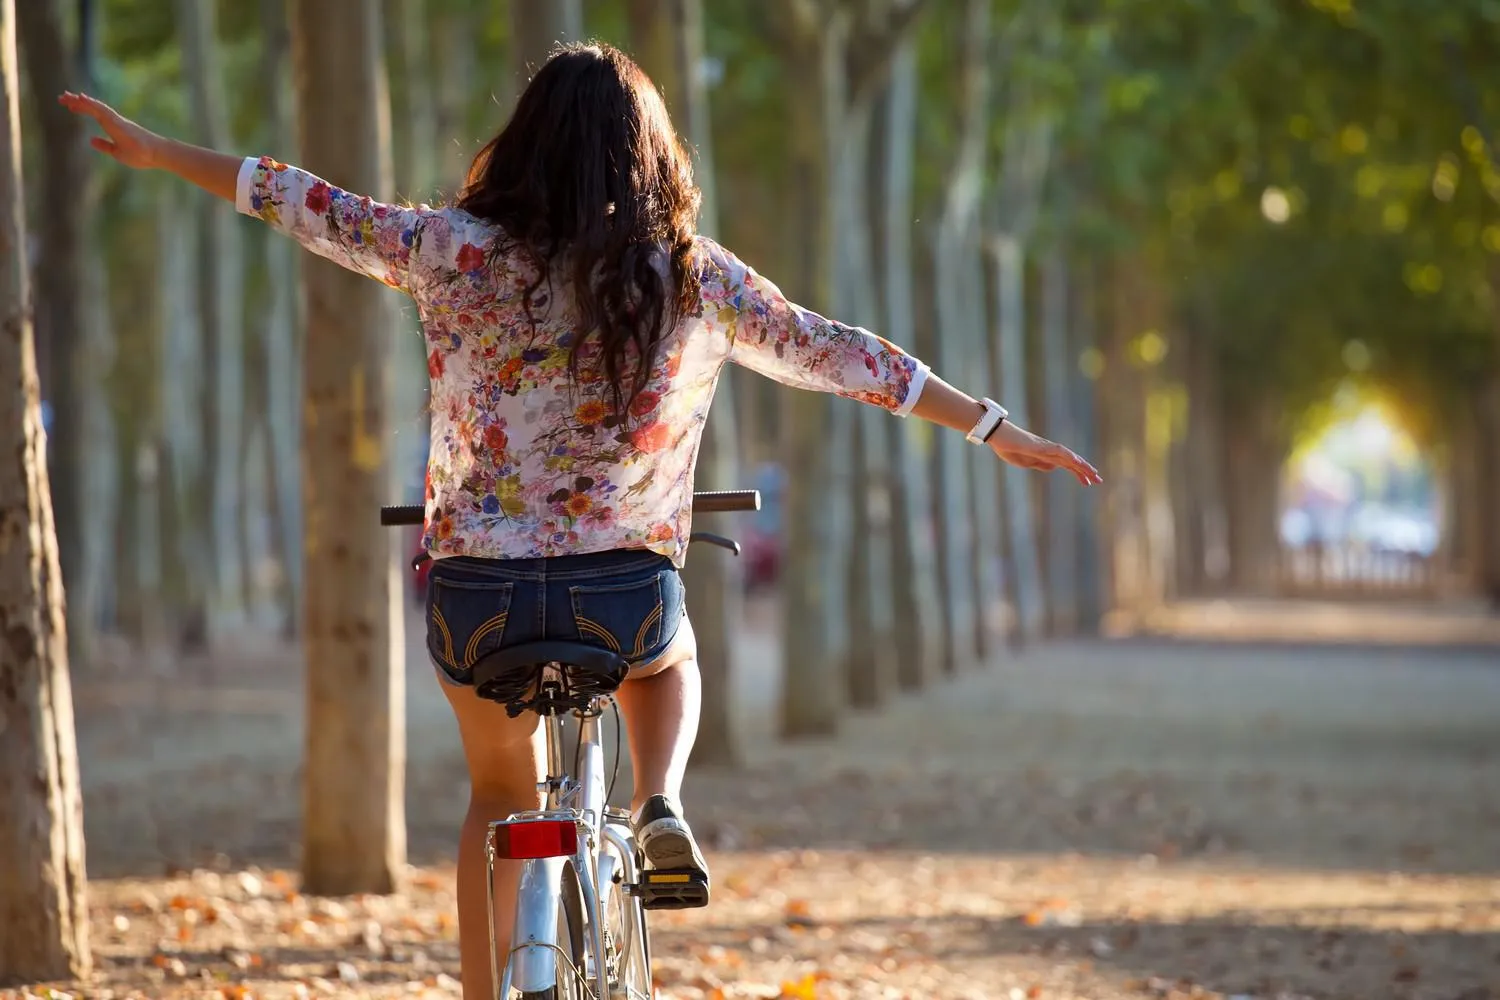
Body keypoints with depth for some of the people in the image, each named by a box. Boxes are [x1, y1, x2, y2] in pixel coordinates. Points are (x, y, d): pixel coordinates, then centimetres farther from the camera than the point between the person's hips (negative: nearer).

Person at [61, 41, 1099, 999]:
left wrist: (151, 149, 20)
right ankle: (662, 807, 6)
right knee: (670, 661, 35)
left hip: (478, 592, 0)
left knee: (502, 795, 26)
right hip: (625, 593, 0)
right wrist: (994, 428, 14)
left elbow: (303, 203, 6)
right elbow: (841, 356, 4)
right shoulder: (693, 275, -1)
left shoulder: (458, 251, -3)